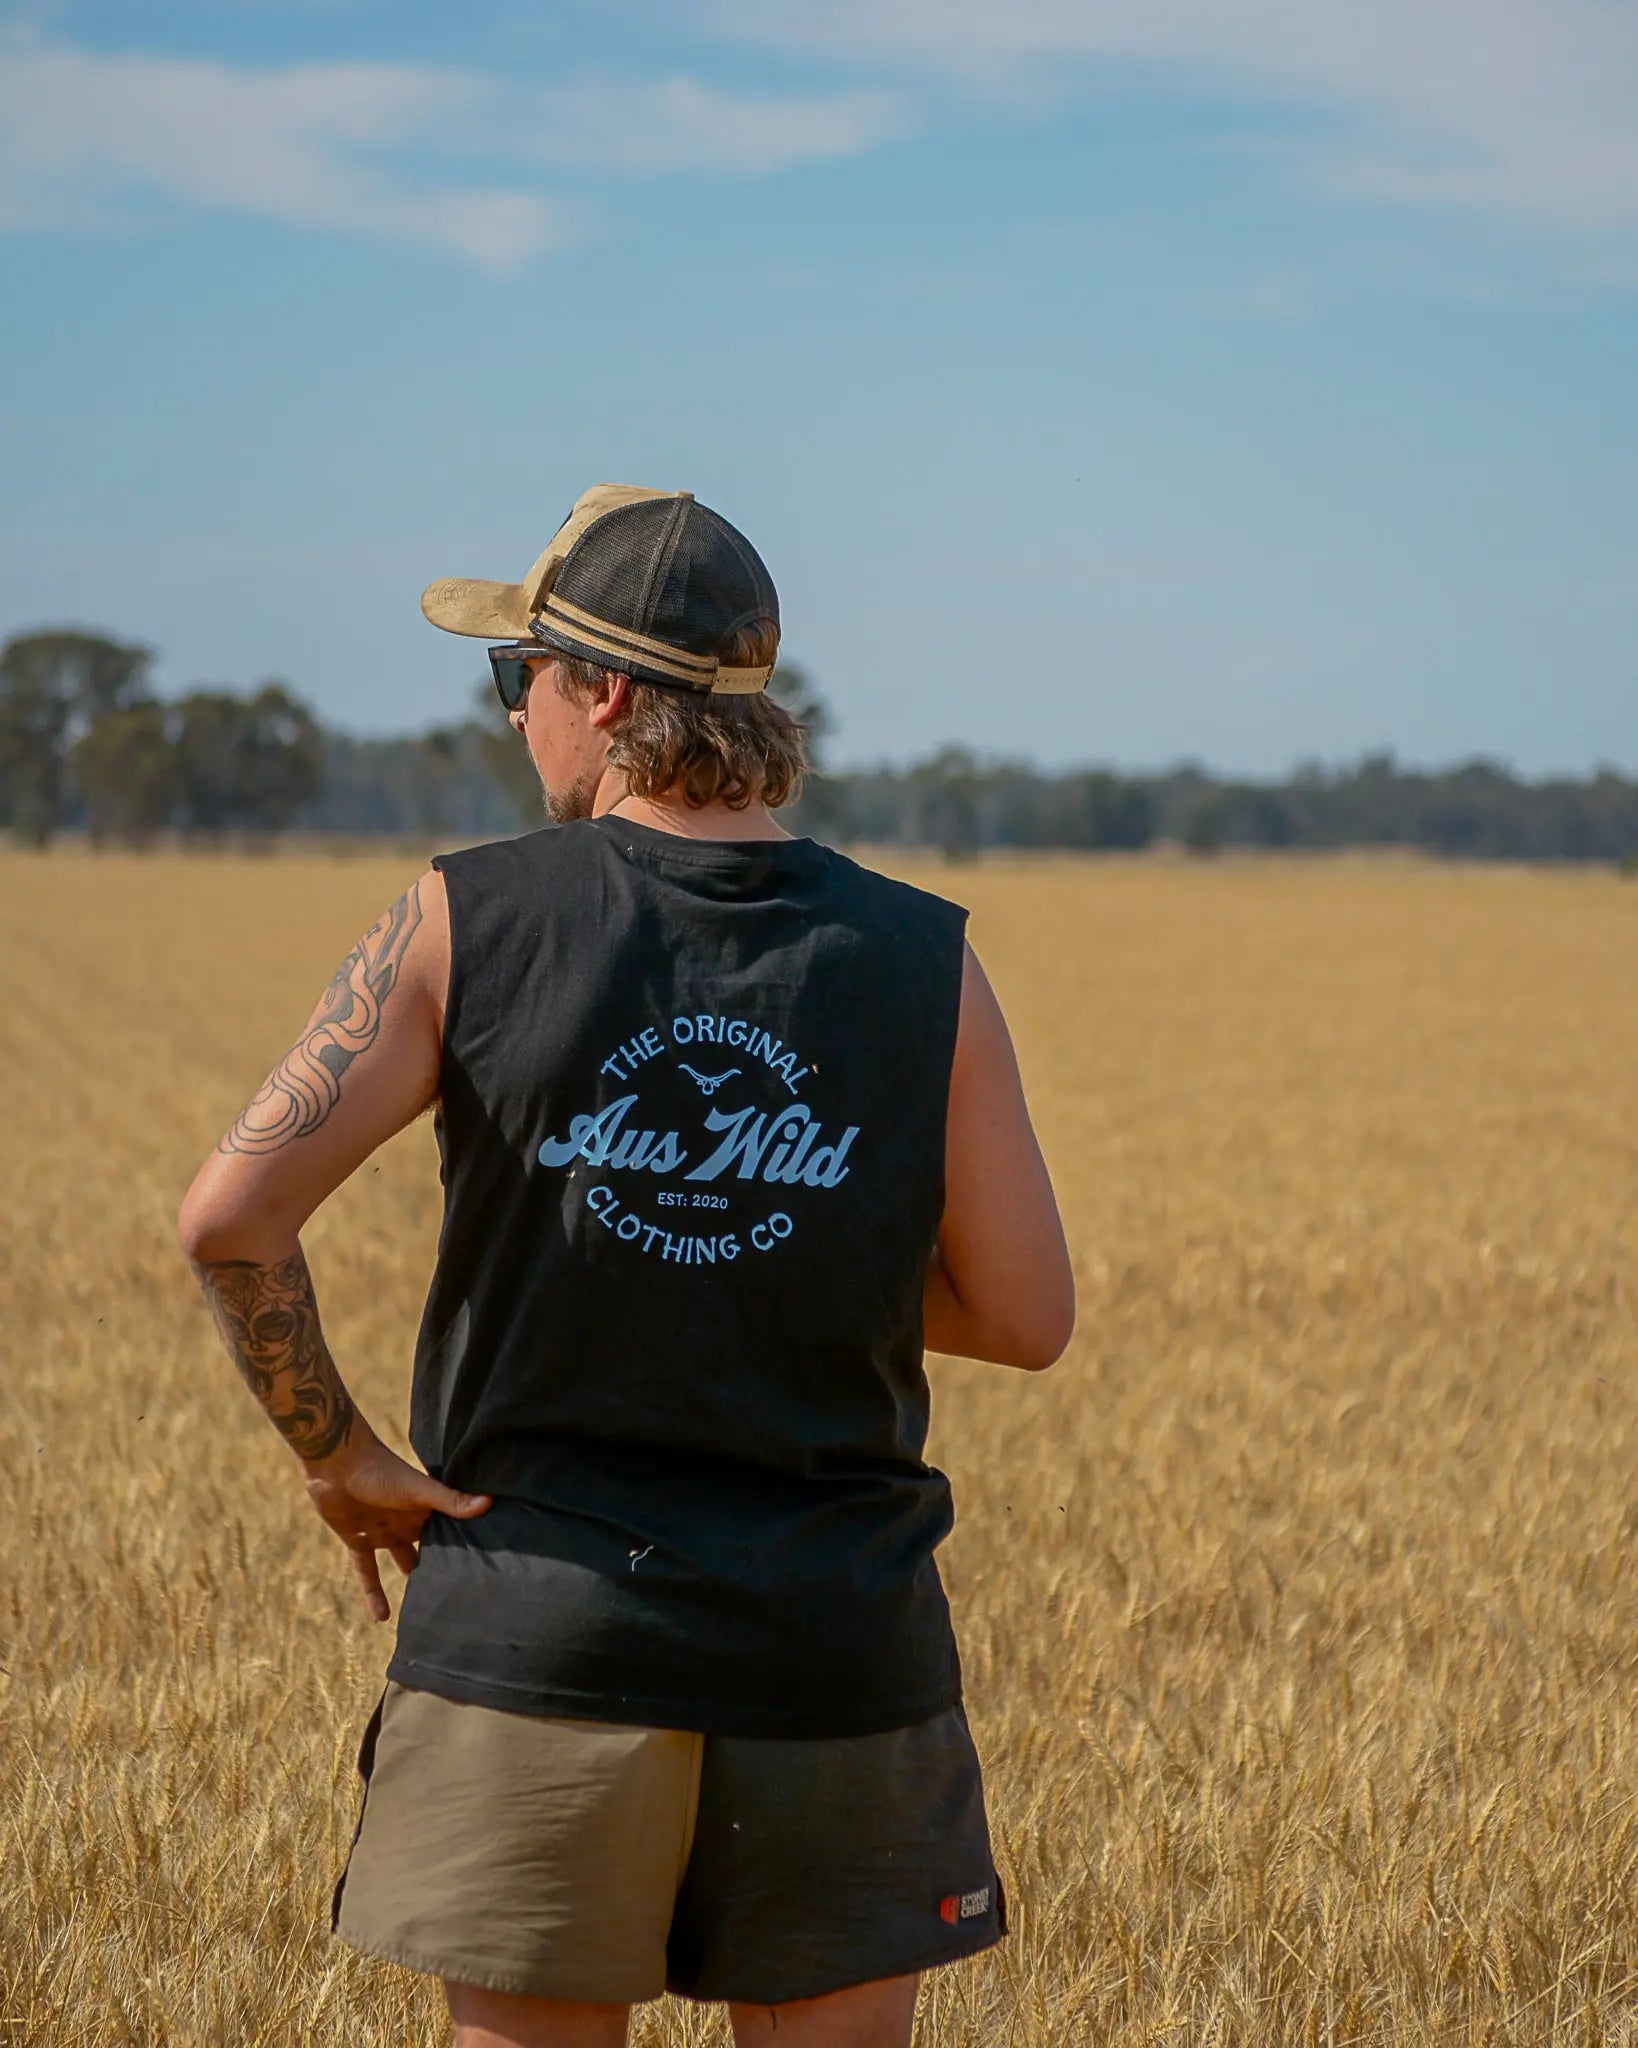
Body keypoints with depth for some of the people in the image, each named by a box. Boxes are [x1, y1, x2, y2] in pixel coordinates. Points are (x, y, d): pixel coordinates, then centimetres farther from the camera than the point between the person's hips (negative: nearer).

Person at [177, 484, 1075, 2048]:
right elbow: (1025, 1317, -1)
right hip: (837, 1658, 1)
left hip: (540, 1639, -1)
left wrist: (336, 1456, -1)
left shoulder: (468, 923, -6)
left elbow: (230, 1218, -14)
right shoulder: (922, 962, -3)